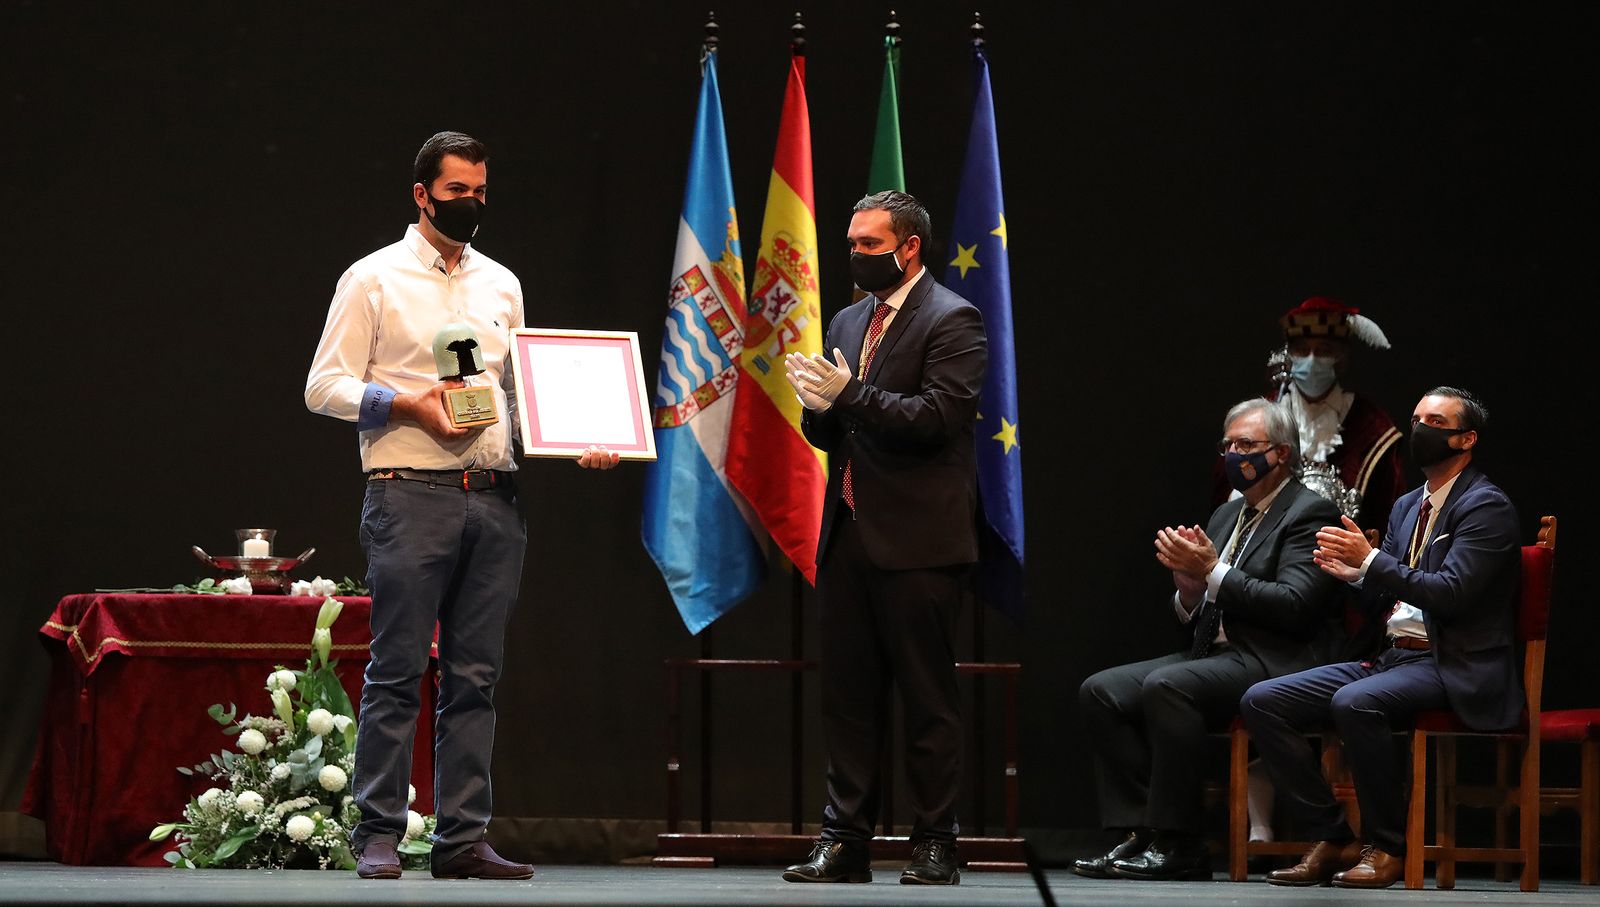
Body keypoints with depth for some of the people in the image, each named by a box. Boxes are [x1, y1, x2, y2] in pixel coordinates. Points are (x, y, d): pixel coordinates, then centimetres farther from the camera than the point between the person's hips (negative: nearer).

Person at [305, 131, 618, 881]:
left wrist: (578, 443, 5)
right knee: (397, 671, -6)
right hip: (412, 495, -5)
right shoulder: (375, 279, 2)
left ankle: (463, 838, 7)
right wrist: (411, 405, -15)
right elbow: (324, 387, -2)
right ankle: (377, 834, -2)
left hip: (494, 499, 5)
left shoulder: (501, 285, 18)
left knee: (475, 677, 4)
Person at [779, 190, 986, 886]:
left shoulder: (951, 321, -4)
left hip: (917, 541, -7)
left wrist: (851, 396, -21)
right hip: (848, 536, 7)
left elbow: (939, 417, -16)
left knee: (927, 699, -3)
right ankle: (845, 841, 11)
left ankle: (934, 847, 1)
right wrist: (817, 405, -3)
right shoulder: (848, 323, 19)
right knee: (847, 696, 7)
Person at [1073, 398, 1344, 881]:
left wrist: (1214, 573, -17)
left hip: (1273, 663, -9)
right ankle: (1140, 833, -14)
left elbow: (1294, 605, -17)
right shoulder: (1225, 515, 22)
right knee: (1101, 691, -10)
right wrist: (1189, 587, -2)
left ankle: (1178, 845, -28)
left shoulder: (1310, 514, -4)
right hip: (1213, 653, 9)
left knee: (1165, 687, -33)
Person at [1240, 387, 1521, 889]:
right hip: (1393, 657, 9)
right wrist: (1355, 574, -1)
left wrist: (1370, 561, -19)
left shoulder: (1486, 507, -7)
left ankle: (1387, 847, -20)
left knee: (1354, 702, -37)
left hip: (1454, 670, -9)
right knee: (1261, 701, -7)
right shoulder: (1406, 507, 20)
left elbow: (1450, 593, -19)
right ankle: (1332, 840, -5)